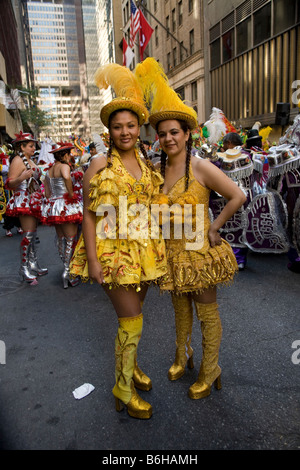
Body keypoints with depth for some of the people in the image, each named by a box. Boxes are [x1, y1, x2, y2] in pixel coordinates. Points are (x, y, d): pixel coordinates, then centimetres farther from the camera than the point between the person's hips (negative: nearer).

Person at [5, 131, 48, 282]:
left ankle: (33, 263, 16)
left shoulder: (30, 161, 18)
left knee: (33, 233, 10)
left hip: (33, 201, 9)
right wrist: (21, 178, -33)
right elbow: (10, 183, -17)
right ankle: (24, 267, -2)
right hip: (24, 201, -9)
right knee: (28, 233, -10)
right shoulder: (18, 160, -10)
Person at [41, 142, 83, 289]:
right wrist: (71, 193, -21)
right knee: (71, 238, -2)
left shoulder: (49, 170, 14)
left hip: (53, 206, 8)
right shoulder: (64, 166, -9)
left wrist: (53, 202, 20)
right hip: (66, 206, -8)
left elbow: (47, 193, 15)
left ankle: (65, 266, 29)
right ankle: (67, 272, -3)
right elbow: (66, 177, -33)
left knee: (60, 238, 16)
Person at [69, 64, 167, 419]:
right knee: (131, 319, -3)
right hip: (113, 250, -5)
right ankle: (123, 390, 17)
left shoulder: (146, 163, 8)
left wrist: (155, 247, 11)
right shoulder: (100, 165, -8)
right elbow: (88, 215, -10)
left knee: (133, 313, 17)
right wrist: (92, 259, -15)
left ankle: (131, 366, 40)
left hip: (143, 249, 6)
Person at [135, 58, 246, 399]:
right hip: (172, 252, 5)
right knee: (180, 309, 21)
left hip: (200, 252, -5)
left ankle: (209, 372, 29)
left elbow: (238, 196, -14)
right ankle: (182, 357, 44)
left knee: (207, 313, 9)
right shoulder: (158, 171, 3)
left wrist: (214, 228, -11)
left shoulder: (201, 168, -14)